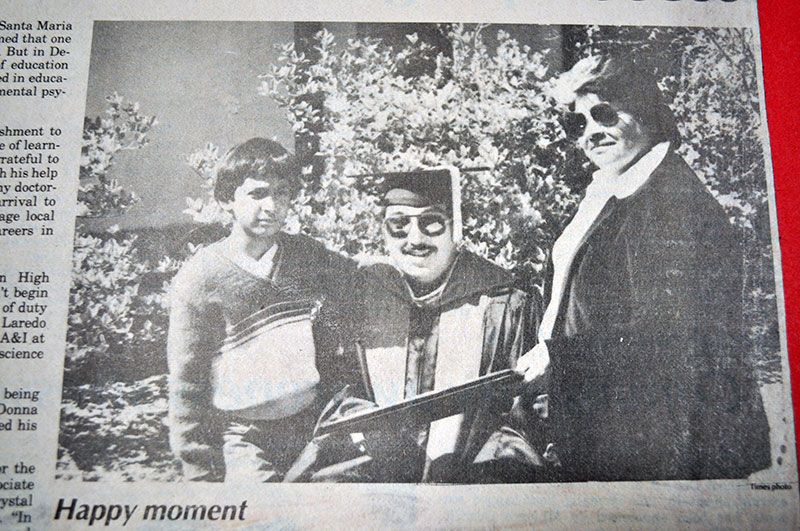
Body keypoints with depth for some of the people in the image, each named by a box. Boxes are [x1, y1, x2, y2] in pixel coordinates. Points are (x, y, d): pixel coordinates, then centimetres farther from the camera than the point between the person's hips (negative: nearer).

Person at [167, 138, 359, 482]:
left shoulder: (312, 259, 0)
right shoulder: (200, 279, -8)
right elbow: (187, 383, -4)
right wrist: (203, 473, -3)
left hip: (319, 429, 3)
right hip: (246, 439, -2)